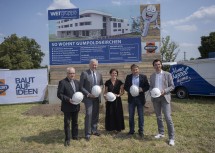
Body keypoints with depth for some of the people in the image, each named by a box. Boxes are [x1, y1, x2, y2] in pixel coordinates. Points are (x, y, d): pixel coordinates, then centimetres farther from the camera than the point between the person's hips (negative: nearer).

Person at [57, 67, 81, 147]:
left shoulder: (77, 82, 8)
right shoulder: (62, 82, -10)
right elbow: (59, 94, -13)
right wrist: (68, 99, -22)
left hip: (76, 106, 6)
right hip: (67, 107, -5)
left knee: (75, 122, 17)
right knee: (67, 123, 5)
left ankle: (75, 136, 33)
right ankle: (67, 139, 17)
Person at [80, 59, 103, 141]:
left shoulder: (99, 74, 9)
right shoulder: (84, 73, -6)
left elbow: (101, 85, 19)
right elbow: (81, 86, -7)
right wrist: (88, 94, -16)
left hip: (96, 97, 5)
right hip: (88, 97, -5)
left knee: (96, 114, 11)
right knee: (89, 114, -10)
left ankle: (94, 130, 29)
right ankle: (88, 133, 4)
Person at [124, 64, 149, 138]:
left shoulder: (143, 77, 0)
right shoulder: (128, 77, 4)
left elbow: (147, 86, 1)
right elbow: (125, 87, 4)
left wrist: (142, 89, -19)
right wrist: (130, 90, -15)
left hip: (140, 98, -1)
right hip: (131, 98, 2)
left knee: (141, 115, 6)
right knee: (131, 115, 10)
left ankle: (141, 131, 19)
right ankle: (131, 130, 23)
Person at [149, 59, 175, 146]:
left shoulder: (167, 74, -1)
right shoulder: (152, 76, 11)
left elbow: (172, 86, -2)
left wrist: (164, 91, -17)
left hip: (164, 97, -4)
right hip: (155, 98, 4)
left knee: (168, 117, -8)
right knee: (158, 117, 13)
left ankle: (171, 138, 0)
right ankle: (161, 133, 27)